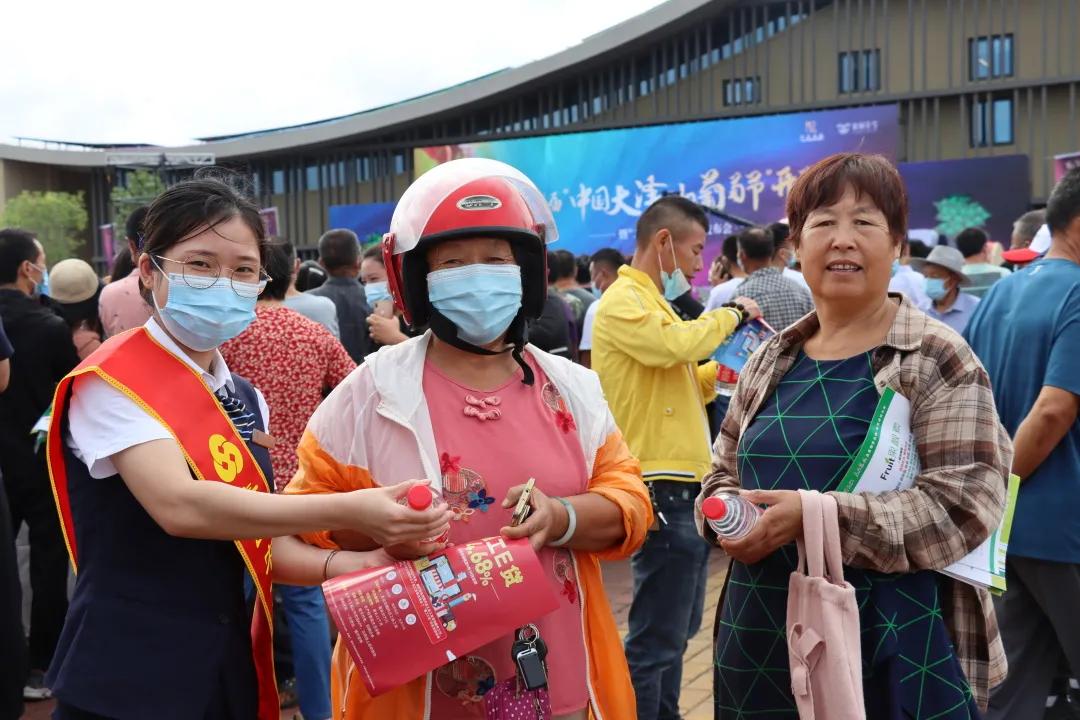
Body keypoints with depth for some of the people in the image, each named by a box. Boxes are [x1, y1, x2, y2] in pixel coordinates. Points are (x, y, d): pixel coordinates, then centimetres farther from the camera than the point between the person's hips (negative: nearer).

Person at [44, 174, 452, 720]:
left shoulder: (246, 400, 8)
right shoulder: (112, 383, -14)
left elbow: (251, 541, 8)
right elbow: (180, 506, -28)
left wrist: (345, 565, -10)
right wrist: (347, 512, -30)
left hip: (231, 668, 7)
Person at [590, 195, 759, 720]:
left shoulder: (649, 300, 19)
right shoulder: (623, 302, -12)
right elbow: (676, 345, -29)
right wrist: (729, 315, -12)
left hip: (682, 485, 10)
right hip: (664, 489, -10)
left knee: (677, 630, 19)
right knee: (656, 637, -5)